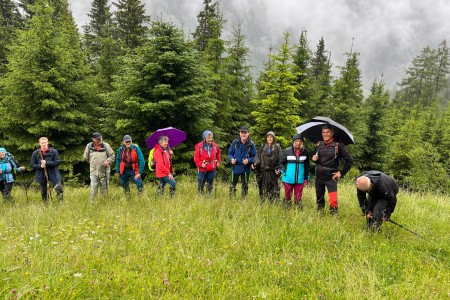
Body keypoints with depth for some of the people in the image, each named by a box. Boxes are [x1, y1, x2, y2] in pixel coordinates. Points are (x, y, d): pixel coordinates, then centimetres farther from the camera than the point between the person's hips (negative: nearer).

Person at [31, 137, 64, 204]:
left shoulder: (53, 151, -5)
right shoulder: (35, 153, 0)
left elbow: (58, 162, -9)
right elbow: (33, 165, 4)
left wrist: (46, 163, -19)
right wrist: (40, 166, -16)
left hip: (53, 174, -2)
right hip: (41, 175, 2)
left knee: (59, 188, -15)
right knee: (44, 192, 12)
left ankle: (61, 202, 4)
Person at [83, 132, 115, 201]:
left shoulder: (106, 145, 0)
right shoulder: (89, 146, 3)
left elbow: (112, 156, 3)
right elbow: (86, 157, 14)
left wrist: (108, 161, -14)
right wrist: (92, 162, 8)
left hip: (104, 171, 0)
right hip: (93, 171, 0)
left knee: (104, 188, 10)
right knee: (93, 188, -5)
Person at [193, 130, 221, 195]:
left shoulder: (215, 146, -1)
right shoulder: (199, 146, -11)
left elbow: (218, 154, 18)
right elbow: (196, 157, -8)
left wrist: (218, 162, 11)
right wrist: (200, 164, -17)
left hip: (212, 169, 3)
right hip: (202, 169, -3)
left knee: (210, 184, 14)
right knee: (201, 184, 5)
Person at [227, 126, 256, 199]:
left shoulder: (251, 144, -7)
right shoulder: (235, 143, -3)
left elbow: (254, 156, -2)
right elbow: (230, 153, 5)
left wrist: (248, 160, -20)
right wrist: (231, 159, -15)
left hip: (245, 168, -1)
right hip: (235, 167, 1)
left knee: (245, 186, 10)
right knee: (233, 185, 9)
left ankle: (244, 199, 23)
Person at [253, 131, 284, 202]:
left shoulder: (277, 147, 4)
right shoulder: (262, 147, 10)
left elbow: (280, 159, -2)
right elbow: (257, 156, 5)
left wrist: (279, 168, -14)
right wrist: (254, 164, -12)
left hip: (273, 172, -2)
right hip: (263, 172, 2)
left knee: (274, 189, -3)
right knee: (263, 189, 8)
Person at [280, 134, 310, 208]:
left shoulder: (305, 152, 1)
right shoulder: (287, 151, -6)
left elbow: (307, 166, 10)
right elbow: (282, 163, 4)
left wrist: (306, 178, 8)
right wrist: (284, 172, -8)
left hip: (300, 180, 1)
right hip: (288, 179, -1)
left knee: (298, 198, 6)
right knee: (287, 197, 12)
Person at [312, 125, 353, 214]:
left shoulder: (338, 145, -9)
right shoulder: (319, 144, 5)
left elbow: (350, 160, -4)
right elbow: (314, 157, 19)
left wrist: (341, 173, -6)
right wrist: (314, 158, -4)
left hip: (331, 177, -5)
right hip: (319, 176, 5)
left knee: (333, 201, -14)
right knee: (319, 199, 15)